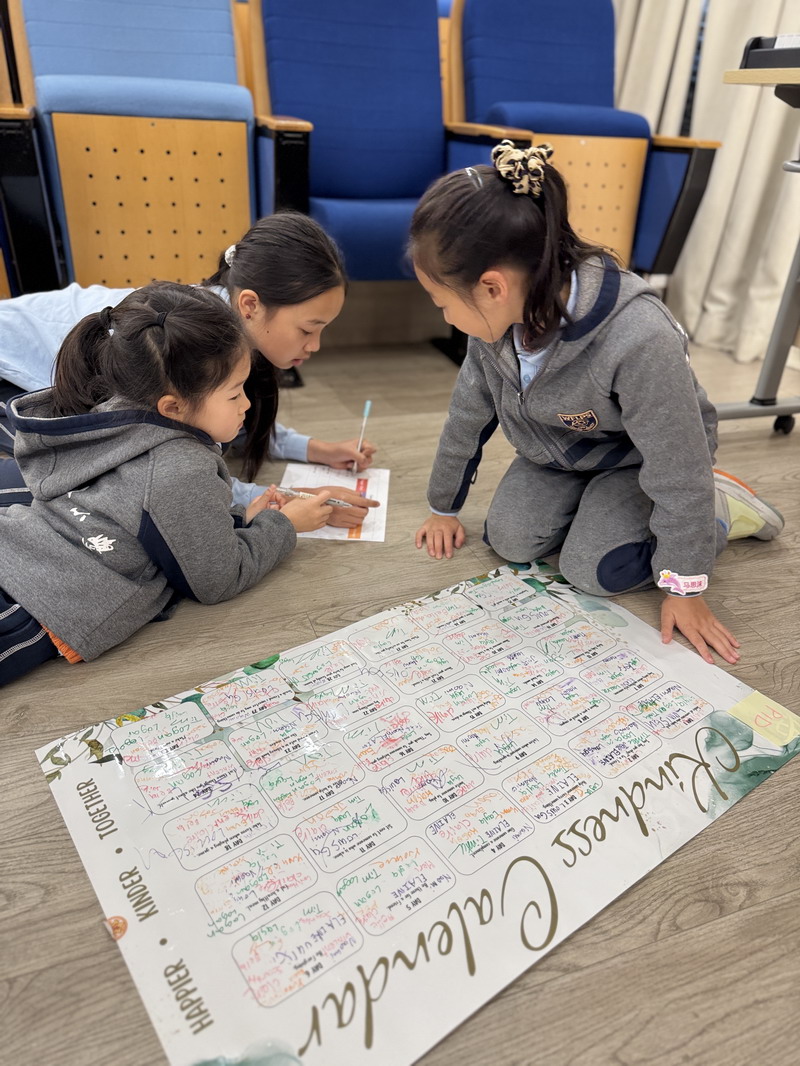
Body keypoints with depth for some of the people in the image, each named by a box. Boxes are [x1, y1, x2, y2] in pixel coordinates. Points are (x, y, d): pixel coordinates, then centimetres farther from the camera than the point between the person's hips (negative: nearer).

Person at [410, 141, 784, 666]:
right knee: (511, 541, -10)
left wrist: (684, 588, -20)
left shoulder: (641, 339, -42)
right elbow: (469, 411, -6)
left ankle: (720, 508, 6)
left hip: (636, 456, -5)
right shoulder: (497, 313, -22)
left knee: (594, 570, -18)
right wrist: (443, 507, 6)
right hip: (555, 452, 5)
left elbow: (679, 467, -31)